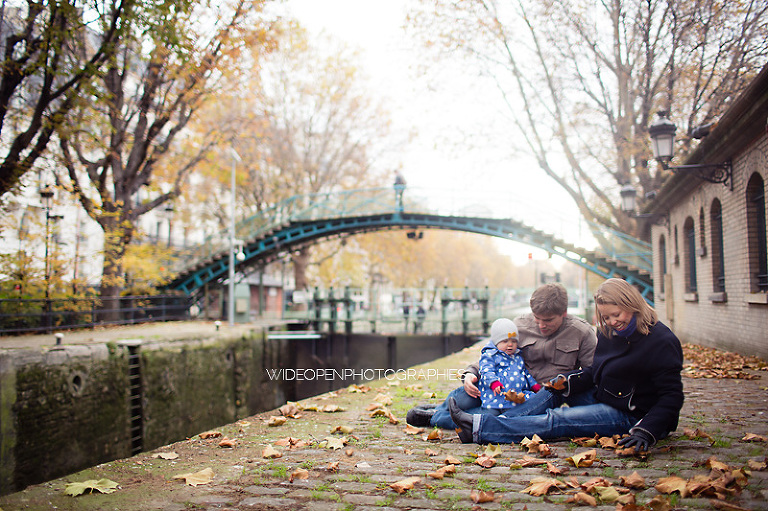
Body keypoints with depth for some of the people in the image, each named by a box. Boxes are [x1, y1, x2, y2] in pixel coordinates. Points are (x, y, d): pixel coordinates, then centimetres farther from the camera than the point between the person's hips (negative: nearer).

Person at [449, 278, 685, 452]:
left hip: (630, 416, -9)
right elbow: (595, 373, 13)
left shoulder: (661, 341, -18)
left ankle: (478, 428, -21)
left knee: (557, 421, -20)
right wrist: (568, 382, -7)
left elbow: (672, 396, -21)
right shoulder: (610, 332, 7)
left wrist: (646, 432, -34)